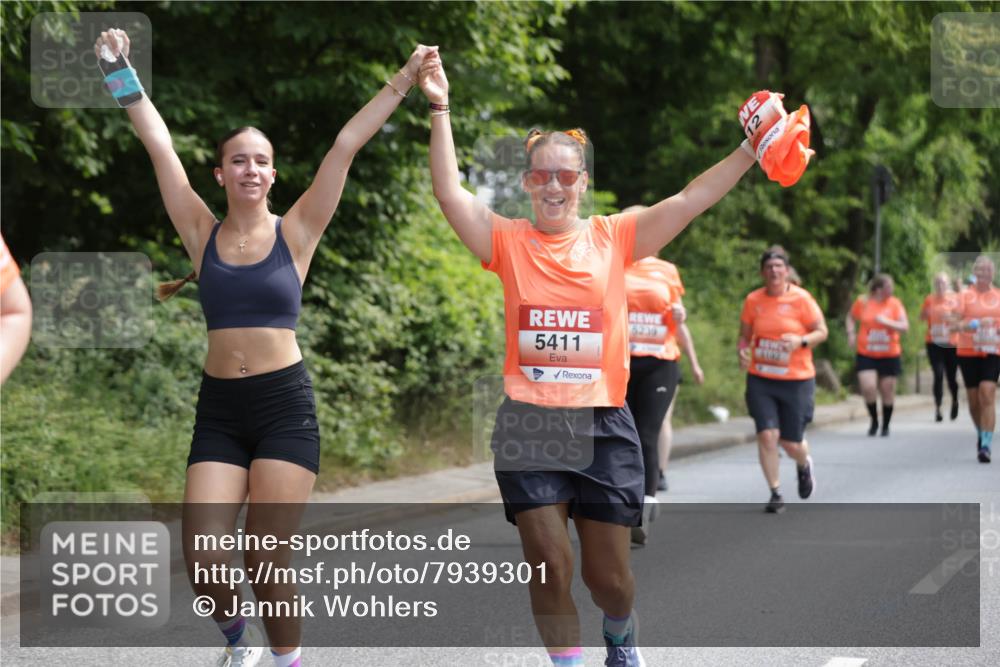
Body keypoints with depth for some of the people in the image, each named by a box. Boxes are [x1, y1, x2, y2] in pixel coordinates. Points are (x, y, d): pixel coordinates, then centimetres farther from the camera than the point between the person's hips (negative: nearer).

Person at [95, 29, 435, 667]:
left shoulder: (295, 232, 1)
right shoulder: (204, 234, 5)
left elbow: (346, 146, -3)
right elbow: (158, 143, 3)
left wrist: (403, 81, -5)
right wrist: (121, 69, 2)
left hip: (285, 404, -2)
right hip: (219, 407, 2)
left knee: (267, 562, -6)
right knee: (202, 559, -6)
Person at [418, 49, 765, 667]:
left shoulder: (615, 238, 2)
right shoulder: (509, 242, 2)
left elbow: (693, 199, -5)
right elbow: (450, 193, -10)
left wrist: (752, 151, -16)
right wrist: (440, 111, -18)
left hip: (603, 425, 1)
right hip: (529, 425, 0)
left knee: (608, 573, 10)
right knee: (549, 565, -4)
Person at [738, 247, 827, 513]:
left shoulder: (801, 299, -7)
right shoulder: (753, 300, 1)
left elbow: (822, 332, -2)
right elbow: (745, 334, 11)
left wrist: (801, 341, -21)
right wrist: (742, 351, -10)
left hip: (796, 381, -2)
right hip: (760, 380, 2)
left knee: (791, 443, 3)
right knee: (767, 435, -12)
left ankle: (805, 465, 41)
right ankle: (776, 494, 3)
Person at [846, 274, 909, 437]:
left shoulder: (894, 303, -3)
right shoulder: (862, 302, -2)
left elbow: (905, 327, -8)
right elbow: (851, 318, 17)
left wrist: (887, 322, -21)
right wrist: (851, 333, 1)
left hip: (889, 356, 0)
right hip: (866, 354, 0)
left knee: (887, 391, 5)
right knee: (868, 388, -15)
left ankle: (885, 425, 25)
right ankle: (874, 420, 11)